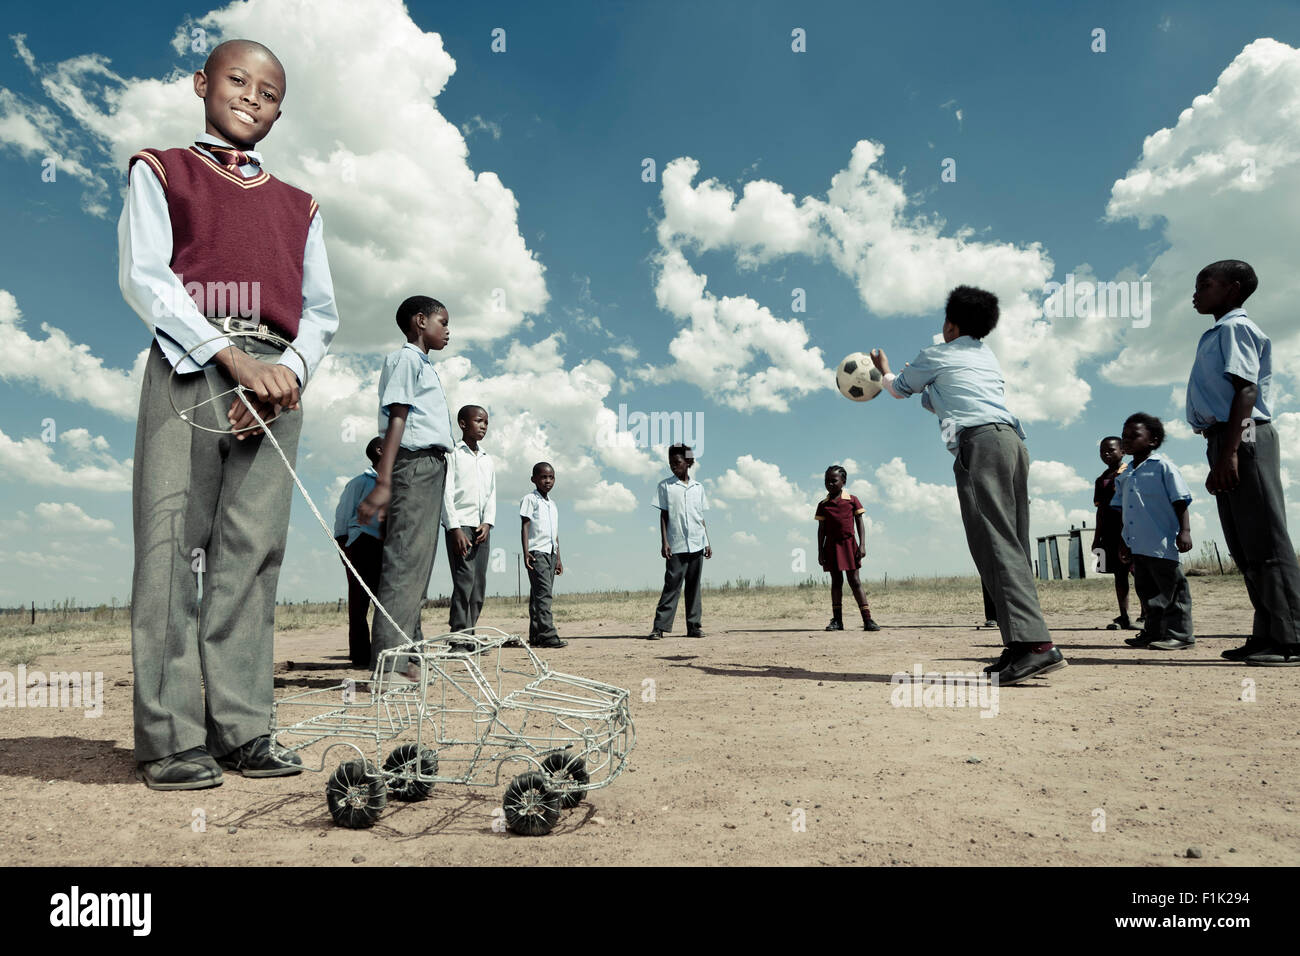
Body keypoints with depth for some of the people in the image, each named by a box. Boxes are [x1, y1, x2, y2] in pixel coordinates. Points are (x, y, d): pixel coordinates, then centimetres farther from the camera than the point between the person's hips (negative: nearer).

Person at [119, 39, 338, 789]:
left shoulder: (299, 206, 24)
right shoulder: (160, 171, 16)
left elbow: (321, 312, 15)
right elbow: (143, 277, 0)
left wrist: (288, 372, -6)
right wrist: (235, 358, -13)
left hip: (276, 377, 3)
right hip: (189, 364, -2)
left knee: (253, 554, -1)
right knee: (175, 546, -7)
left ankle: (242, 730, 4)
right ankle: (173, 737, -2)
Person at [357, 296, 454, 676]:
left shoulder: (425, 367, 24)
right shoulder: (405, 359, -2)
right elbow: (396, 419, -14)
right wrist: (383, 482, -22)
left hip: (432, 466, 10)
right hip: (414, 462, -9)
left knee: (420, 563, 7)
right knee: (405, 560, -14)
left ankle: (409, 658, 9)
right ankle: (390, 663, -17)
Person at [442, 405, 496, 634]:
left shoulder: (488, 459, 19)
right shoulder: (452, 454, 1)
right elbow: (446, 492, -6)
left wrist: (488, 523, 0)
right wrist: (454, 528, -14)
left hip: (482, 528, 6)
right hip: (460, 523, -6)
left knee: (479, 583, 3)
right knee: (464, 579, -14)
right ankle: (459, 635, -12)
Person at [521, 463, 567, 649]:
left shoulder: (552, 504, 21)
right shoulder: (530, 499, -1)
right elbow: (525, 526, -7)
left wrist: (558, 558, 20)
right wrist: (526, 552, -18)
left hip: (550, 553, 7)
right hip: (537, 552, -7)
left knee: (539, 595, 7)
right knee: (543, 593, -15)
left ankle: (536, 637, 9)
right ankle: (548, 635, -20)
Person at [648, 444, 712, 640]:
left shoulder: (698, 487, 13)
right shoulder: (665, 486, 4)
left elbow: (701, 517, 15)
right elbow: (663, 516, 1)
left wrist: (707, 542, 11)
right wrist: (664, 542, -8)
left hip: (697, 544, 3)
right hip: (676, 546, -3)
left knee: (694, 586, 5)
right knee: (672, 585, -8)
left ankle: (694, 626, 9)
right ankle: (659, 627, -6)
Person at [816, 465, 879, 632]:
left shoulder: (852, 500, 1)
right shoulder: (823, 505, 5)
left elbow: (859, 524, 1)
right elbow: (821, 530, 6)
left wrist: (862, 545, -8)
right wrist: (820, 552, 2)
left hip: (848, 544, -2)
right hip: (831, 546, 2)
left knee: (854, 581, -3)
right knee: (836, 581, 6)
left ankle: (867, 620, -2)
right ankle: (837, 620, 11)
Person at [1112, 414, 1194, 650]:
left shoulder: (1163, 467, -5)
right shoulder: (1123, 476, 14)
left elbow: (1180, 502, -8)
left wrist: (1184, 531, -15)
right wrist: (1124, 542, 18)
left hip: (1162, 544, -7)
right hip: (1137, 545, 7)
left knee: (1172, 589, -1)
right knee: (1147, 590, 13)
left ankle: (1179, 633, 6)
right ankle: (1153, 632, 21)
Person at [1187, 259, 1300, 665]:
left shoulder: (1235, 328, -4)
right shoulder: (1218, 334, 24)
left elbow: (1245, 390, -16)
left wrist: (1230, 452, -24)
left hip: (1242, 436, -10)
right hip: (1225, 440, 10)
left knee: (1265, 541, -10)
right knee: (1245, 546, 9)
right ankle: (1267, 635, 14)